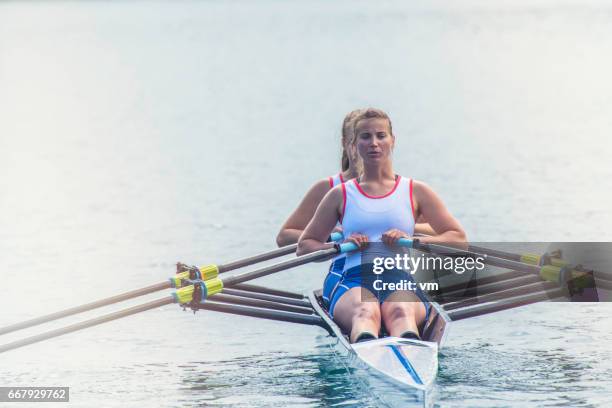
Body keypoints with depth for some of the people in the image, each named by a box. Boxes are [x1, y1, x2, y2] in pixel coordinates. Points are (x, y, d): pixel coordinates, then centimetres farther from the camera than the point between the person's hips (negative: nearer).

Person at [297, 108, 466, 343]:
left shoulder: (416, 192, 19)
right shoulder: (340, 195, 21)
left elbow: (458, 238, 15)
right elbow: (304, 246, 22)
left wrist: (411, 240, -2)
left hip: (401, 281, 0)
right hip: (353, 282, 0)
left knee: (400, 310, -40)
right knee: (364, 312, -39)